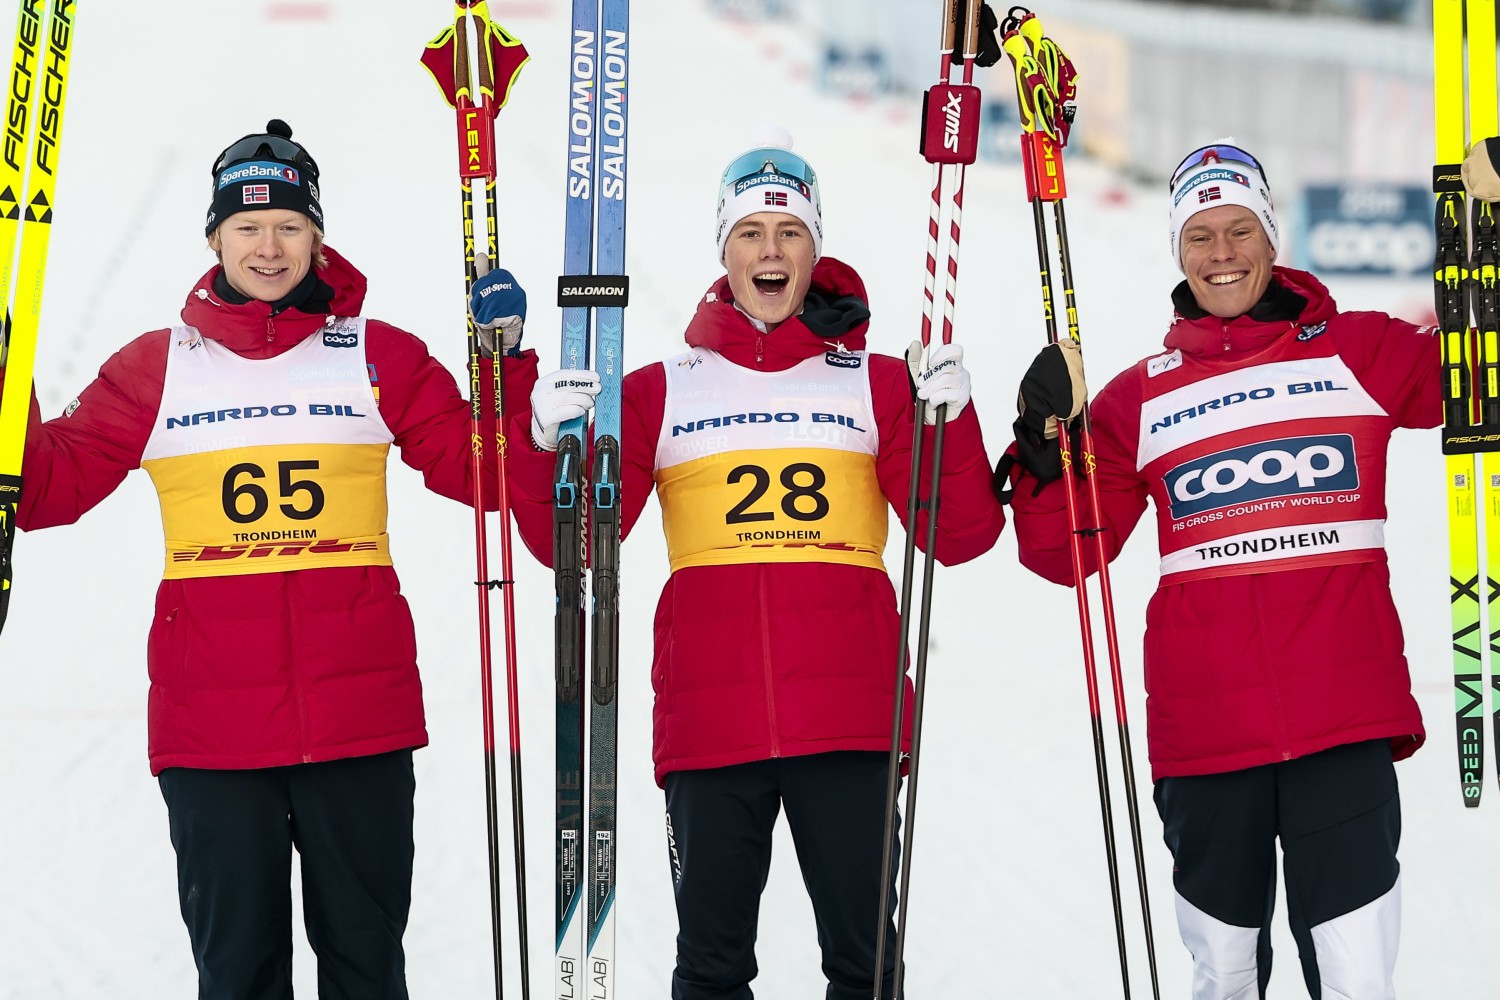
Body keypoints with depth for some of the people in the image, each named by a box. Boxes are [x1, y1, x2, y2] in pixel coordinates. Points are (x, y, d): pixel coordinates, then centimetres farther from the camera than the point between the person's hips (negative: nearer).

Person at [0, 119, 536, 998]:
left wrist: (504, 367, -7)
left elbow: (479, 472, 5)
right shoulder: (157, 366, 8)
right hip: (210, 721, 0)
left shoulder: (380, 357, 6)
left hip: (360, 716, 0)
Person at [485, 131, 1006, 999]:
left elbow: (963, 536, 3)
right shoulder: (660, 392, 10)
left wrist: (952, 422, -12)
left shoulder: (879, 384, 10)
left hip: (849, 718, 0)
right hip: (709, 722, 0)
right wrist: (548, 447, -10)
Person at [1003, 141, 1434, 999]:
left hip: (1344, 722, -2)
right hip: (1202, 728, 2)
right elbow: (1065, 551, 11)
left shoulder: (1360, 352, 7)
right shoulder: (1141, 399, 11)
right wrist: (1045, 450, -6)